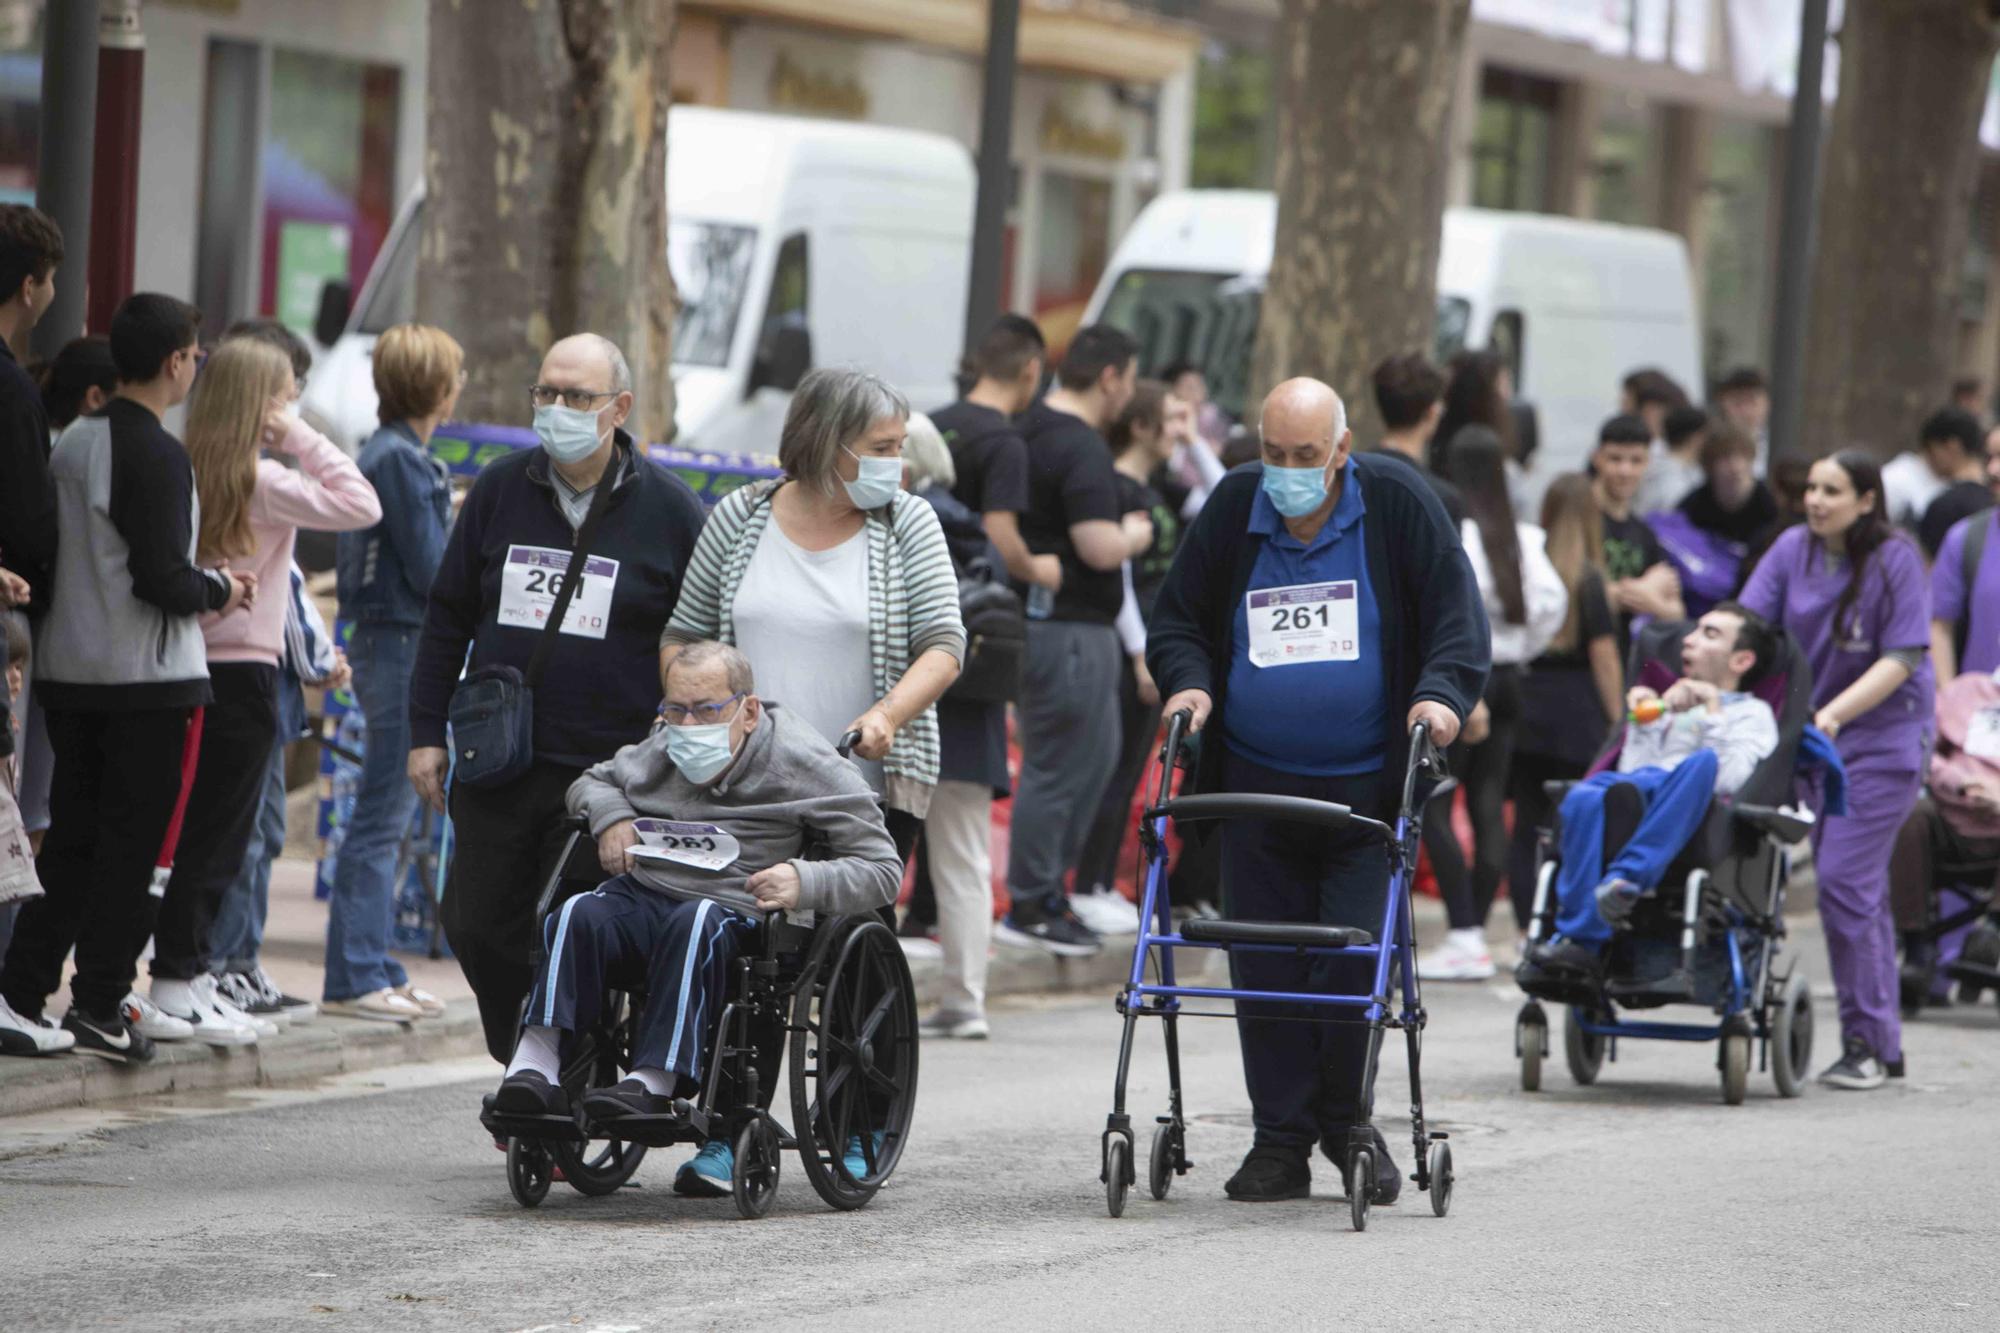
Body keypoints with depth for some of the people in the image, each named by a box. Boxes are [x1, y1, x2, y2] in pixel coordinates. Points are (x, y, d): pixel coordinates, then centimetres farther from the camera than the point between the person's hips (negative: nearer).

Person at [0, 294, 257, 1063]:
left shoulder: (72, 443, 8)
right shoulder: (157, 456, -16)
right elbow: (161, 579, -20)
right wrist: (220, 591, 1)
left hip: (67, 673, 7)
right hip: (150, 679, -7)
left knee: (72, 837, 13)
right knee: (134, 848, 0)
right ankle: (99, 1007, 0)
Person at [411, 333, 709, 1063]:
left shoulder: (667, 508, -1)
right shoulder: (501, 489, 8)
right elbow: (447, 615, 15)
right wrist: (426, 732, 9)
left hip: (611, 774, -4)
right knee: (477, 928, 5)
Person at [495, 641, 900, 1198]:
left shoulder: (805, 765, 2)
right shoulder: (658, 755, 16)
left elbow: (883, 869, 1)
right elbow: (591, 781, 36)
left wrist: (805, 881, -19)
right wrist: (609, 814, 11)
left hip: (733, 911, -4)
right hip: (641, 897, 4)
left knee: (695, 923, -39)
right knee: (579, 915, -30)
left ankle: (654, 1080, -50)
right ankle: (536, 1063, -44)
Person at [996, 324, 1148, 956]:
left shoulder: (1029, 432, 11)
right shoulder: (1081, 448, -19)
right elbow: (1100, 549, -27)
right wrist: (1136, 533, -5)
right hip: (1069, 628, -10)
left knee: (1097, 755, 18)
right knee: (1057, 771, -2)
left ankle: (1049, 886, 22)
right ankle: (1031, 908, 3)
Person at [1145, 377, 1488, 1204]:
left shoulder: (1398, 505, -2)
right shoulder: (1232, 510, 5)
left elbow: (1456, 616, 0)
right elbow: (1177, 616, 14)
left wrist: (1441, 694, -16)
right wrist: (1188, 681, -5)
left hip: (1367, 786, -2)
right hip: (1256, 785, 2)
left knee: (1356, 958, -7)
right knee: (1265, 966, 1)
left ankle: (1347, 1122, 14)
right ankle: (1281, 1140, 10)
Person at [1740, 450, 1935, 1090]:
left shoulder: (1895, 559, -11)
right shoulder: (1792, 550, 2)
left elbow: (1901, 658, -14)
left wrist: (1835, 712, -24)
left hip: (1883, 736, -6)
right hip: (1814, 734, 6)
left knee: (1846, 881, -13)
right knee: (1862, 888, 11)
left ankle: (1867, 1043, -5)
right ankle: (1884, 1046, 19)